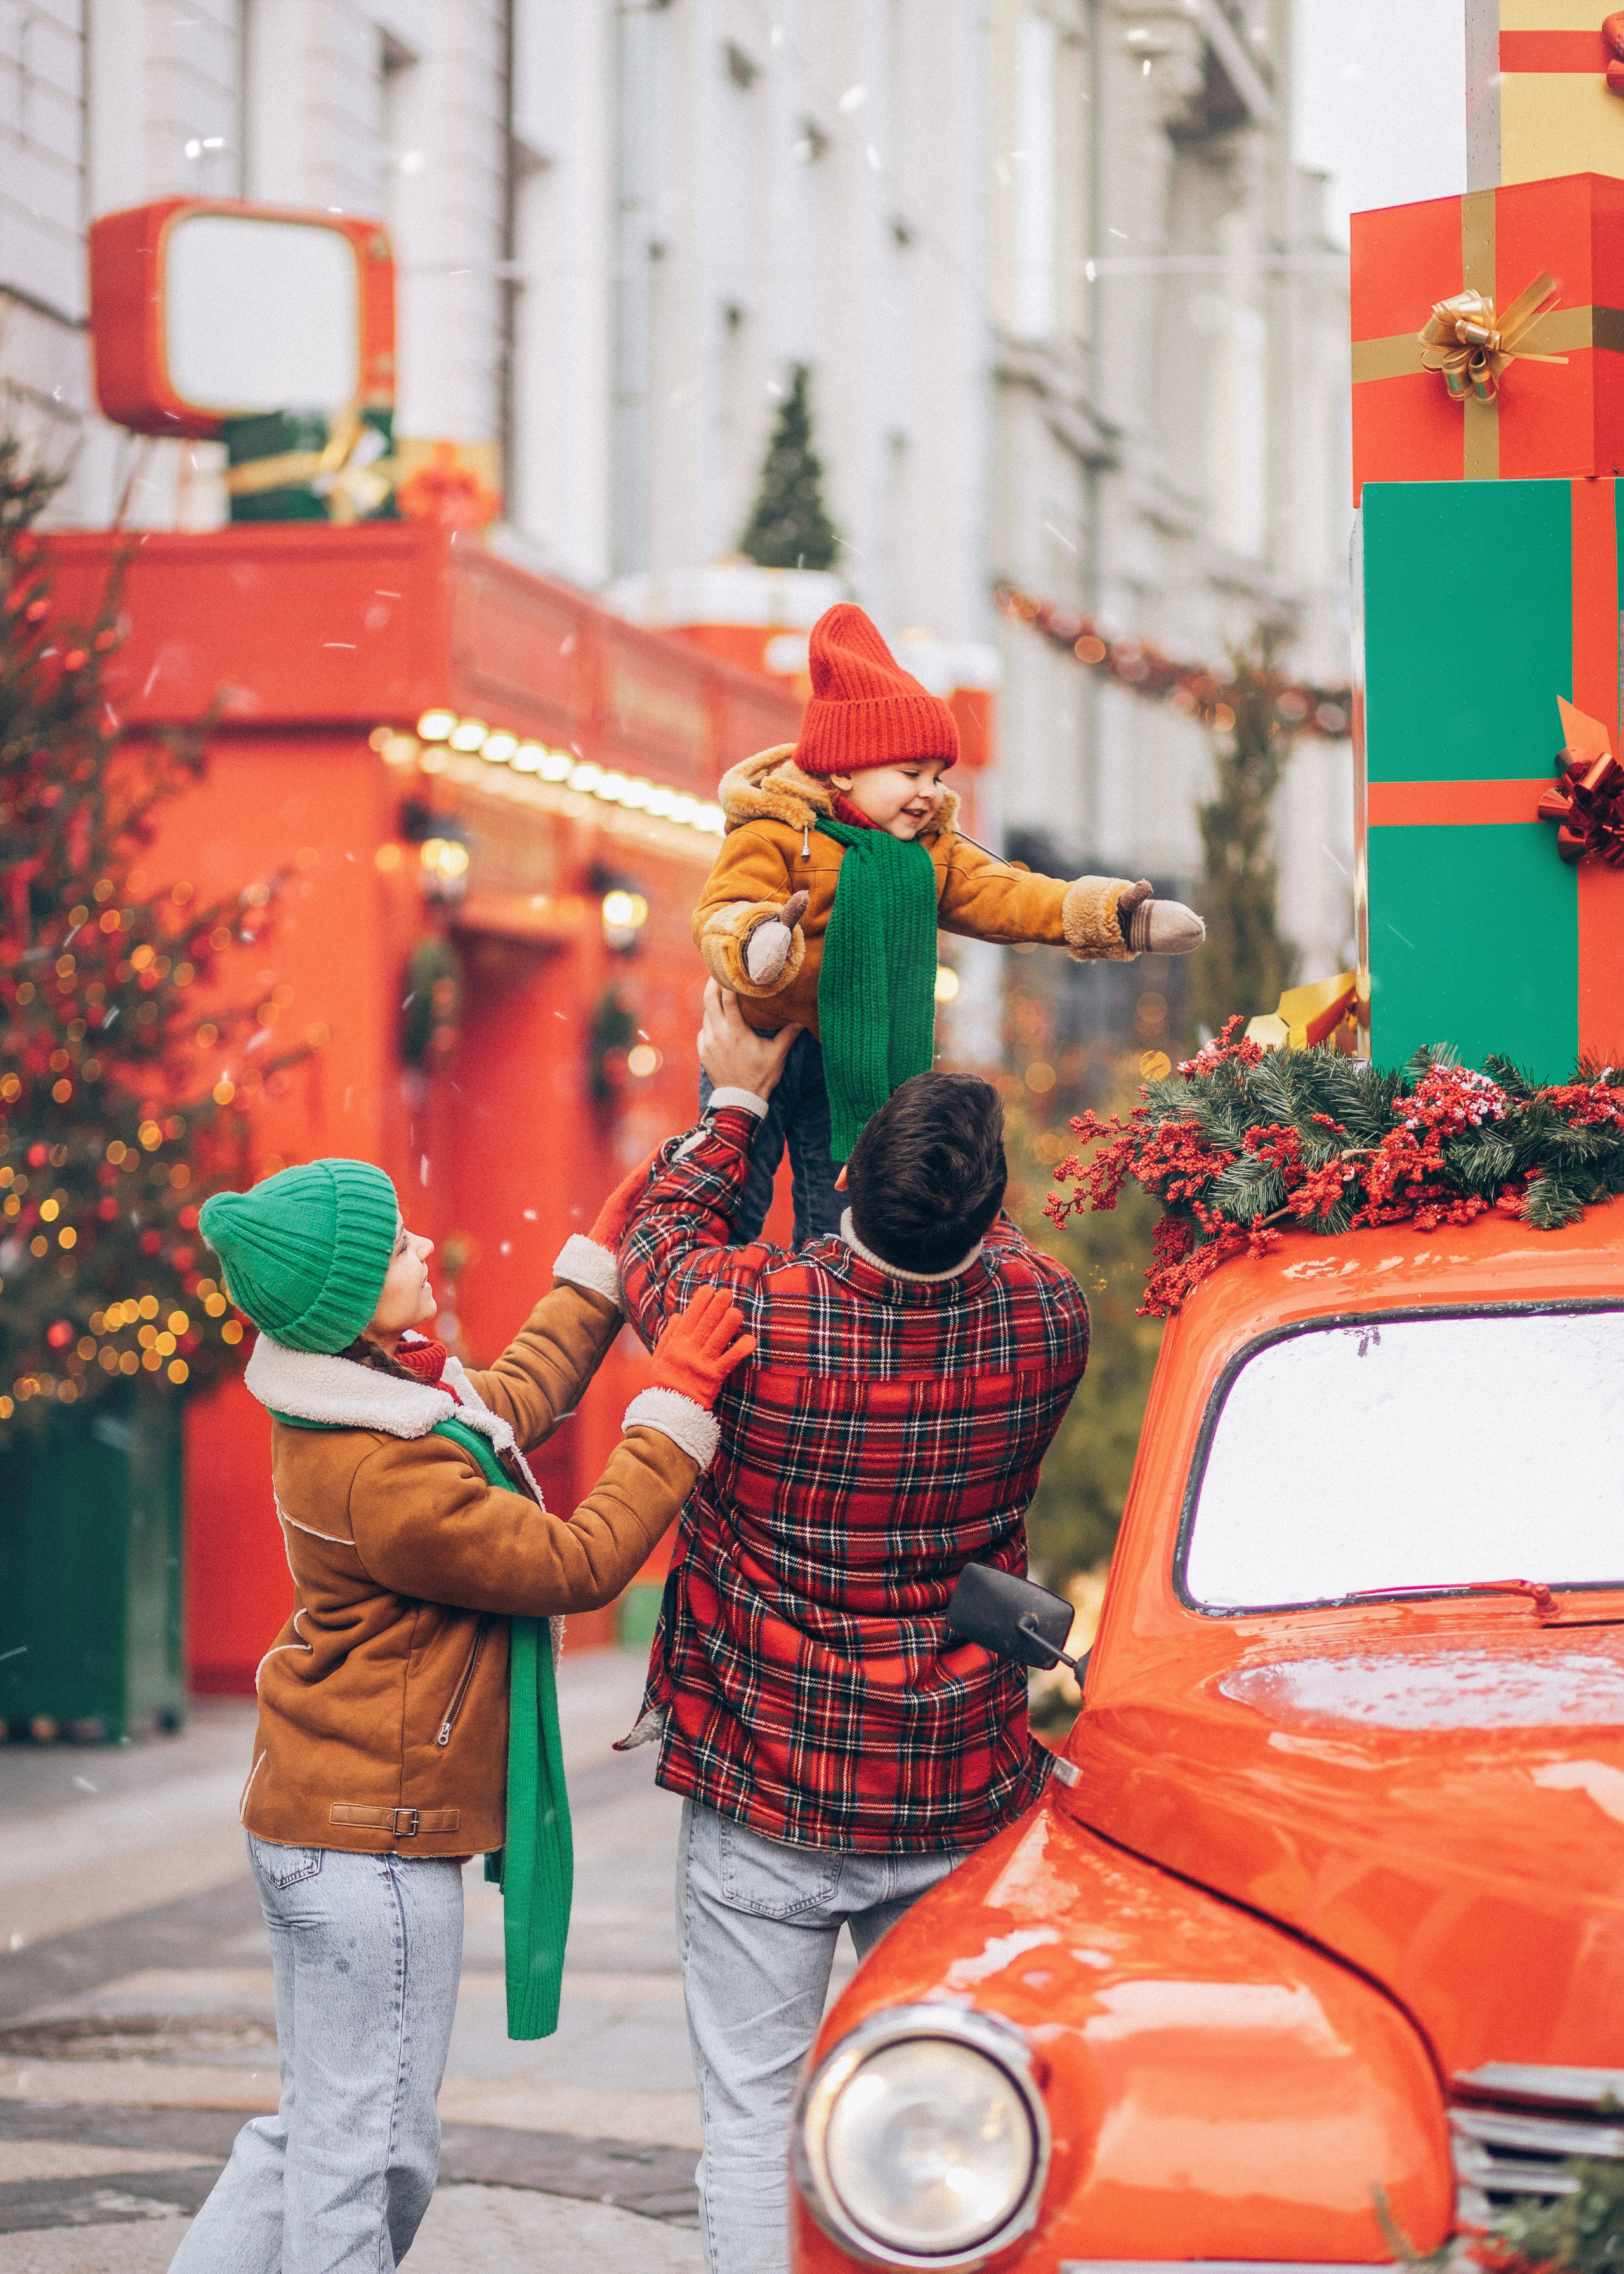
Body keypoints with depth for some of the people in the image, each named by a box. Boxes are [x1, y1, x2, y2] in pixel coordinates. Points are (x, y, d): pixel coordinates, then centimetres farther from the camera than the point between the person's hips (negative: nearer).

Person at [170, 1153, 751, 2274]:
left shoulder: (368, 1395, 4)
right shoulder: (386, 1478, -27)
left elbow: (514, 1401, 23)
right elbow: (579, 1565, -19)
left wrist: (601, 1264, 25)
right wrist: (675, 1411, -17)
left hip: (312, 1815, 10)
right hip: (376, 1839, -10)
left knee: (319, 2131, 19)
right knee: (369, 2152, 0)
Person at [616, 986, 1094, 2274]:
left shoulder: (751, 1319, -18)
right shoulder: (1045, 1324, -13)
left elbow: (661, 1230, 6)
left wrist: (738, 1099, 19)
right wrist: (953, 1186, 27)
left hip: (763, 1795, -2)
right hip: (955, 1803, 2)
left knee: (752, 2116, 7)